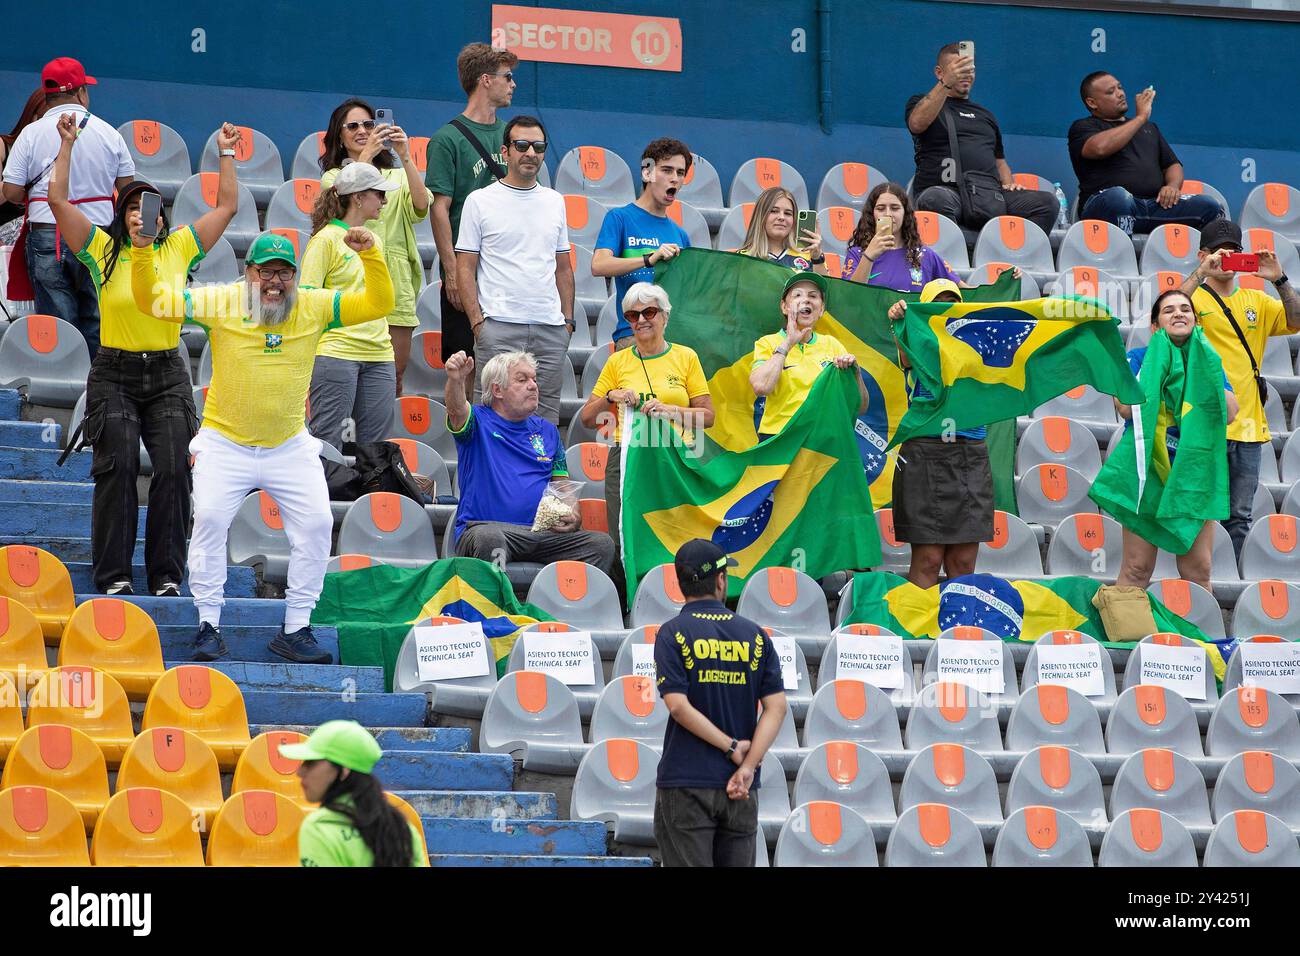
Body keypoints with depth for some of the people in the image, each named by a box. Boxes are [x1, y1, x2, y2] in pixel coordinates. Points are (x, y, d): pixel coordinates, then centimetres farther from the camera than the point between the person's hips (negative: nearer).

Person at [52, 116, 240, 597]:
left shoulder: (179, 248, 8)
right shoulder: (103, 250, 1)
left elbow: (226, 206, 13)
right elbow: (58, 200, -5)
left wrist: (226, 154, 14)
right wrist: (68, 145, -3)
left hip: (168, 373, 2)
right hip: (114, 373, -2)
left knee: (174, 469, -9)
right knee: (117, 468, -12)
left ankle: (166, 573, -3)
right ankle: (112, 574, -8)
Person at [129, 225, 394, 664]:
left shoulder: (314, 307, -2)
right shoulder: (221, 303, -7)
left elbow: (378, 305, -5)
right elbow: (152, 300, -9)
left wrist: (370, 256, -19)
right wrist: (142, 251, -22)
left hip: (290, 447, 2)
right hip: (225, 443, -2)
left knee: (316, 523, -5)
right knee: (210, 518, -15)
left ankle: (295, 629, 6)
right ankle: (209, 625, -4)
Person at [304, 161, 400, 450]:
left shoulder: (374, 241, 17)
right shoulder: (326, 239, -4)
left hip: (378, 354, 7)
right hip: (335, 351, -7)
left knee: (375, 446, 5)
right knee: (328, 442, -7)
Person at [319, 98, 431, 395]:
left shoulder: (396, 177, 17)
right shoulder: (333, 177, 10)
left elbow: (421, 206, -4)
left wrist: (406, 158, -14)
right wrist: (367, 153, -22)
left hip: (395, 284, 3)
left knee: (394, 374, 3)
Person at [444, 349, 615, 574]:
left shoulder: (547, 431, 23)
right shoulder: (479, 422, 8)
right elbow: (457, 409, -15)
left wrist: (573, 518, -2)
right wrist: (456, 380, -39)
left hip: (542, 533, 5)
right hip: (484, 526, -5)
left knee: (602, 545, -17)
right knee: (489, 538, -40)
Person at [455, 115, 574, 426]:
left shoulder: (554, 202, 16)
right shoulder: (480, 201, 2)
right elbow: (465, 267, 0)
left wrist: (568, 319, 10)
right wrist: (477, 320, -10)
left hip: (551, 329, 4)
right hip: (499, 326, -4)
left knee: (546, 417, 4)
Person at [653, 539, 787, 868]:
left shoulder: (673, 634, -4)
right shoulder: (755, 635, 6)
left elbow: (678, 705, -14)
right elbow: (776, 706, -3)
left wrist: (732, 748, -8)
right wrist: (747, 765, -9)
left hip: (686, 783, -3)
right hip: (741, 790, 3)